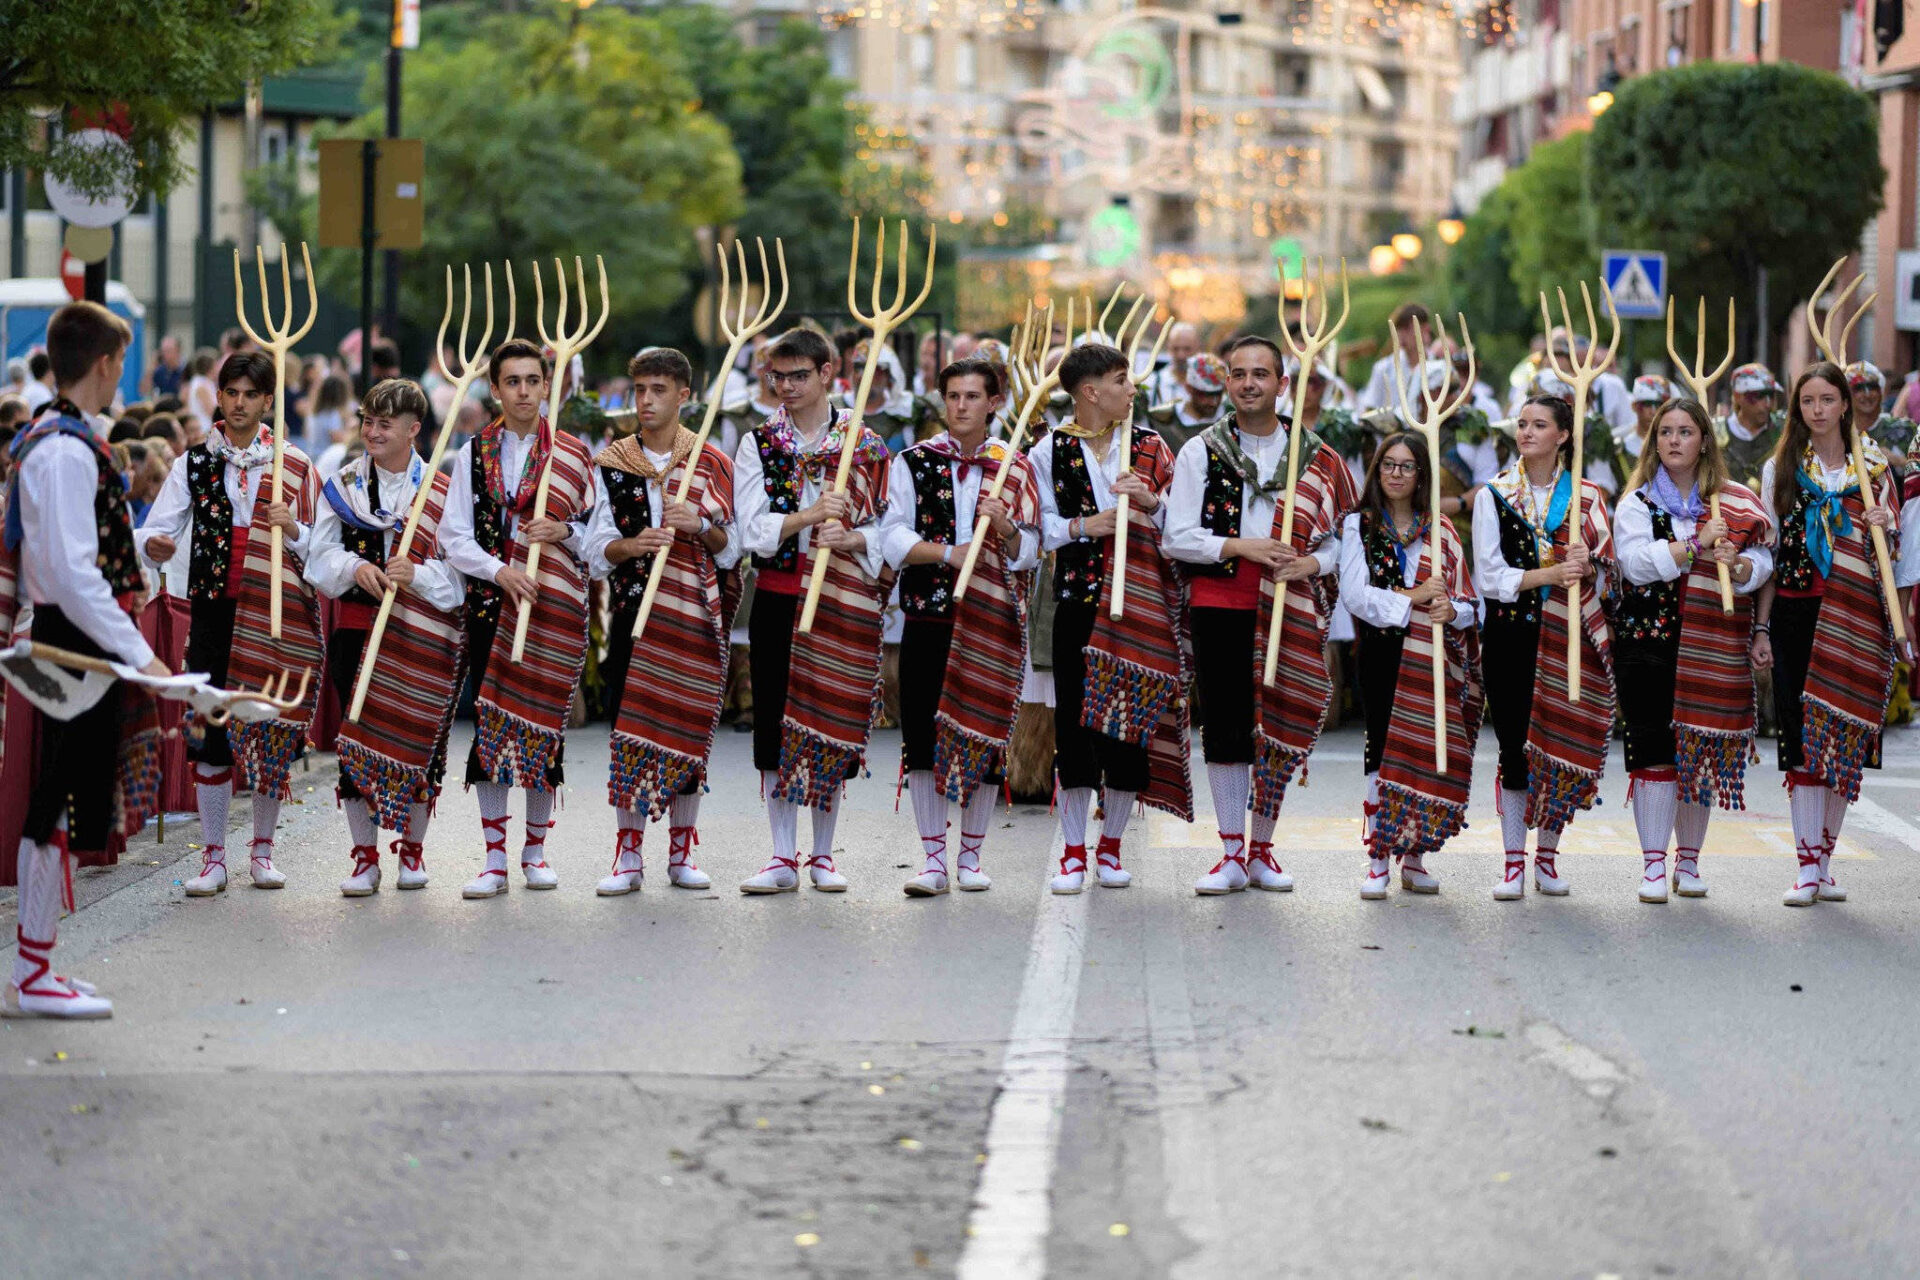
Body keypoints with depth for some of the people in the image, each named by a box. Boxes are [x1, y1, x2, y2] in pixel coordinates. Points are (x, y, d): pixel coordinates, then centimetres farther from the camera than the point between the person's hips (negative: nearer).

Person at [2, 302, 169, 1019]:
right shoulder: (67, 451, -17)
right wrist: (139, 656, -23)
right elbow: (74, 573, -23)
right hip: (78, 640, -10)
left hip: (68, 641, 10)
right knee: (63, 806, -6)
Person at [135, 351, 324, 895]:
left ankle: (262, 850, 18)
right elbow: (156, 528, 2)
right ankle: (213, 858, 3)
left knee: (273, 729, 4)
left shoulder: (294, 466, 7)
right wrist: (154, 544, -21)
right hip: (214, 608, 0)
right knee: (210, 730, -3)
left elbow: (322, 548, 7)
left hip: (276, 610, 0)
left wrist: (293, 530, -14)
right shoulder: (195, 463, 8)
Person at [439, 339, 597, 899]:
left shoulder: (573, 454, 6)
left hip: (555, 603, 0)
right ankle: (495, 860, 1)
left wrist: (563, 532, -13)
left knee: (545, 720, 1)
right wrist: (499, 569, -13)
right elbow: (454, 536, 2)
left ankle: (536, 849, 16)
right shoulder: (473, 454, 7)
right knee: (489, 723, -3)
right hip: (491, 601, 0)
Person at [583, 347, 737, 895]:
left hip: (694, 614, 0)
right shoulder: (612, 465, 8)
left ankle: (682, 853, 12)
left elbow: (731, 552, 5)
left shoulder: (712, 463, 6)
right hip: (634, 613, 0)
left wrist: (700, 525, -14)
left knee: (688, 727, 2)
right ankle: (628, 855, 2)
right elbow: (596, 553, 3)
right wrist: (629, 546, -18)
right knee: (630, 729, -4)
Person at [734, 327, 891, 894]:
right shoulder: (758, 444, 5)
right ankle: (783, 858, 5)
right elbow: (754, 531, -5)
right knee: (776, 724, 0)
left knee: (833, 723, 3)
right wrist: (811, 515, -19)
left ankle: (823, 856, 12)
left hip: (843, 605, 0)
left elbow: (884, 529, 4)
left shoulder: (866, 446, 5)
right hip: (777, 600, 0)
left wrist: (849, 539, -16)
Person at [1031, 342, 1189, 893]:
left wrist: (1149, 501, -14)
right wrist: (1083, 526, -14)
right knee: (1075, 719, -2)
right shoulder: (1050, 451, 3)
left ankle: (1110, 846, 15)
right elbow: (1039, 526, 2)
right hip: (1077, 600, -1)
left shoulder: (1150, 446, 6)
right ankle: (1074, 851, 7)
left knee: (1130, 720, 2)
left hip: (1141, 602, 1)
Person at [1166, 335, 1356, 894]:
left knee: (1281, 727, 4)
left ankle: (1261, 850, 16)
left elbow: (1339, 538, 10)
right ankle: (1232, 855, 7)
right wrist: (1239, 546, -14)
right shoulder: (1201, 451, 4)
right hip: (1219, 607, -1)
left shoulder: (1317, 458, 7)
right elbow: (1177, 537, 0)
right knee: (1224, 728, 0)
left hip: (1287, 611, 1)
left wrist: (1310, 564, -12)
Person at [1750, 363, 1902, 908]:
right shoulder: (1781, 468, 7)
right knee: (1803, 742, -5)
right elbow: (1768, 552, 8)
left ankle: (1824, 861, 13)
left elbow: (1893, 547, 12)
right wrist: (1762, 628, 4)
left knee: (1845, 738, 2)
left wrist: (1884, 528, -12)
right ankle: (1808, 867, -4)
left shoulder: (1873, 465, 7)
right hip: (1796, 613, 0)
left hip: (1855, 616, 0)